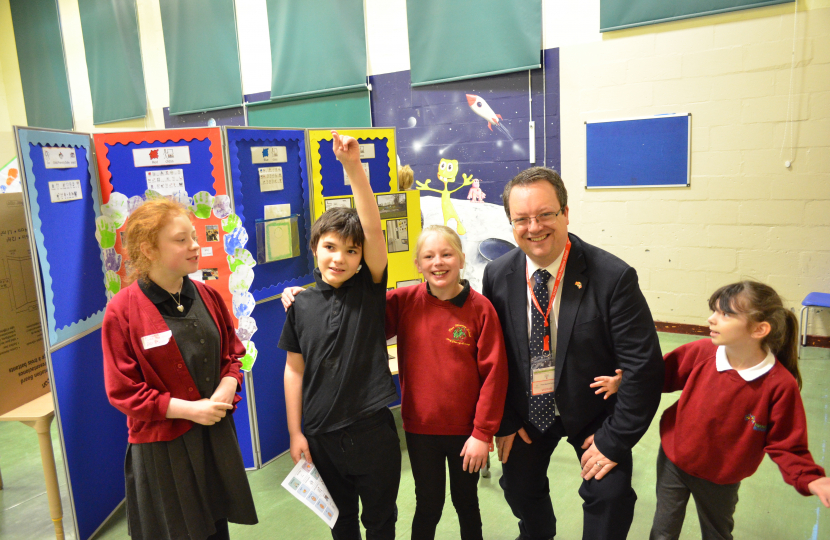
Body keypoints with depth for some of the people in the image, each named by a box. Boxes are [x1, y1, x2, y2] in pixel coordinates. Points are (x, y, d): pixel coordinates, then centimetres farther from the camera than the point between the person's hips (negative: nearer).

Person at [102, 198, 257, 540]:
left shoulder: (208, 297, 1)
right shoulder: (122, 312, -14)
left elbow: (233, 353, 10)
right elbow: (123, 392, -12)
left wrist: (226, 388, -10)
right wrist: (190, 409, -18)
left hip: (216, 436, 5)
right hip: (162, 446, -4)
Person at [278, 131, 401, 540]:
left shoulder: (370, 290, -8)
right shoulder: (302, 305, -2)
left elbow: (373, 228, -23)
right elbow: (294, 369, 4)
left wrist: (353, 166, -32)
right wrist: (295, 433, 3)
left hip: (372, 430, -2)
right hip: (321, 434, 2)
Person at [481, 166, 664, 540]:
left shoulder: (613, 277, -24)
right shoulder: (497, 275, -13)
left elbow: (644, 366, -21)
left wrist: (614, 439, -18)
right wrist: (503, 422, -3)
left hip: (593, 413, -2)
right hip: (526, 413, 3)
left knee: (611, 496, -11)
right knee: (519, 488, 16)